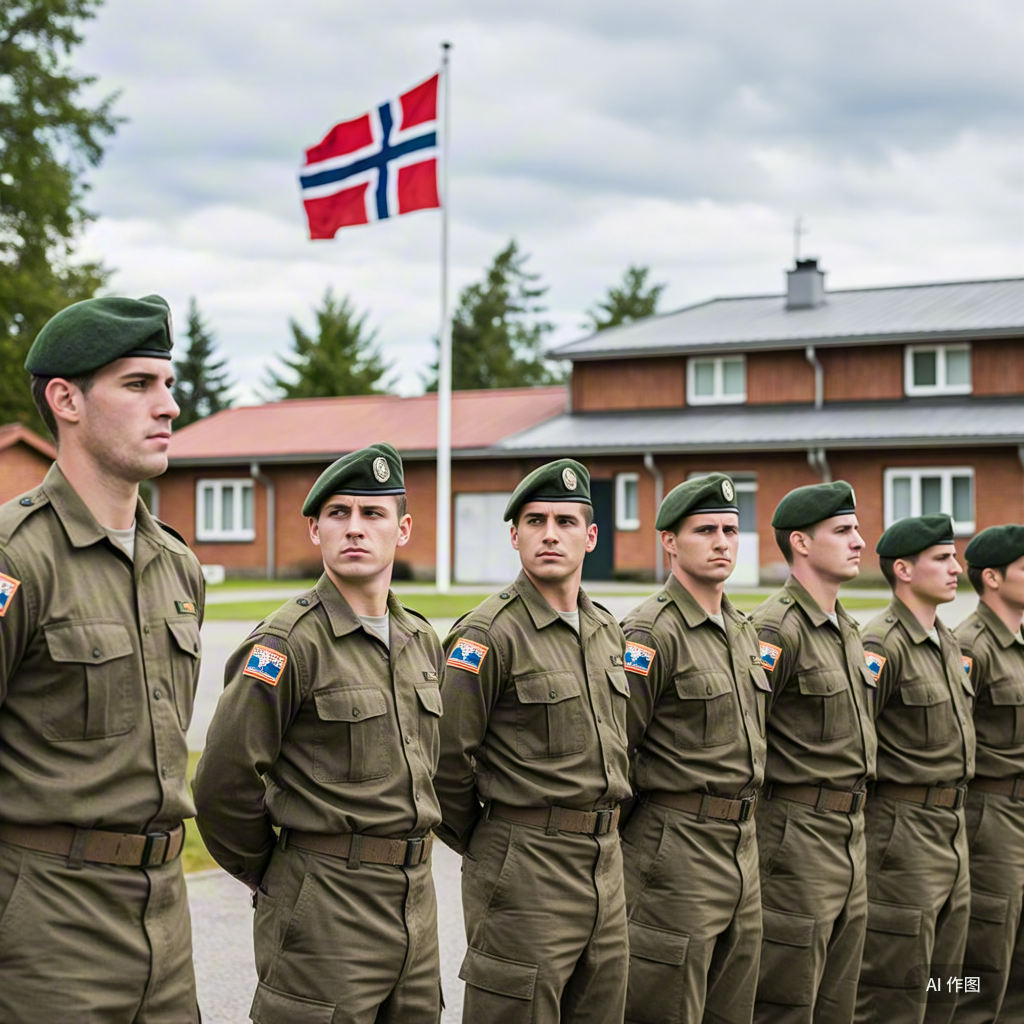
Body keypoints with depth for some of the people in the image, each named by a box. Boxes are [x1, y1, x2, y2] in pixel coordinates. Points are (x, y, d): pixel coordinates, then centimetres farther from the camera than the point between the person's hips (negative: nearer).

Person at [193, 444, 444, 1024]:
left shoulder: (423, 641, 11)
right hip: (326, 908, -7)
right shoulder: (289, 642, -12)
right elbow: (225, 782, -13)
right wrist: (270, 876, -2)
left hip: (417, 899, 7)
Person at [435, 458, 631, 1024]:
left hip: (606, 865, 7)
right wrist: (479, 846, -1)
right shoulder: (489, 633, -12)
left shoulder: (607, 630, 12)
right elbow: (447, 759, -12)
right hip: (525, 870, -7)